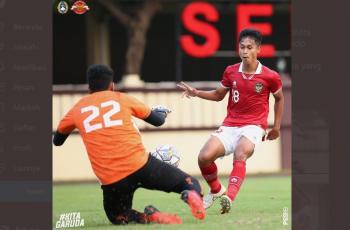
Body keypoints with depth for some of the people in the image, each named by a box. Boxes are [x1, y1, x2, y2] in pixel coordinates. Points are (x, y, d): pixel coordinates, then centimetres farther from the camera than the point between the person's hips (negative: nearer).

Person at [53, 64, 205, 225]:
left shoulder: (77, 110, 13)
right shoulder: (121, 98, 11)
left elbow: (57, 140, 26)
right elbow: (158, 120, 20)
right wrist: (162, 112, 43)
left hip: (111, 180, 1)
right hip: (140, 166, -1)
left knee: (118, 217, 28)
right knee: (190, 184, 13)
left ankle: (149, 217, -5)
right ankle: (191, 195, -25)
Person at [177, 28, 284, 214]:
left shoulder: (270, 76, -5)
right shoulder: (231, 72, 3)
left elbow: (279, 98, 14)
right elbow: (219, 95, 20)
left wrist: (276, 127, 14)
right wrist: (196, 93, 5)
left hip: (254, 126, -4)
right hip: (229, 126, 4)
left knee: (240, 155, -35)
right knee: (204, 157, -15)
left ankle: (229, 198, -49)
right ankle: (216, 190, 14)